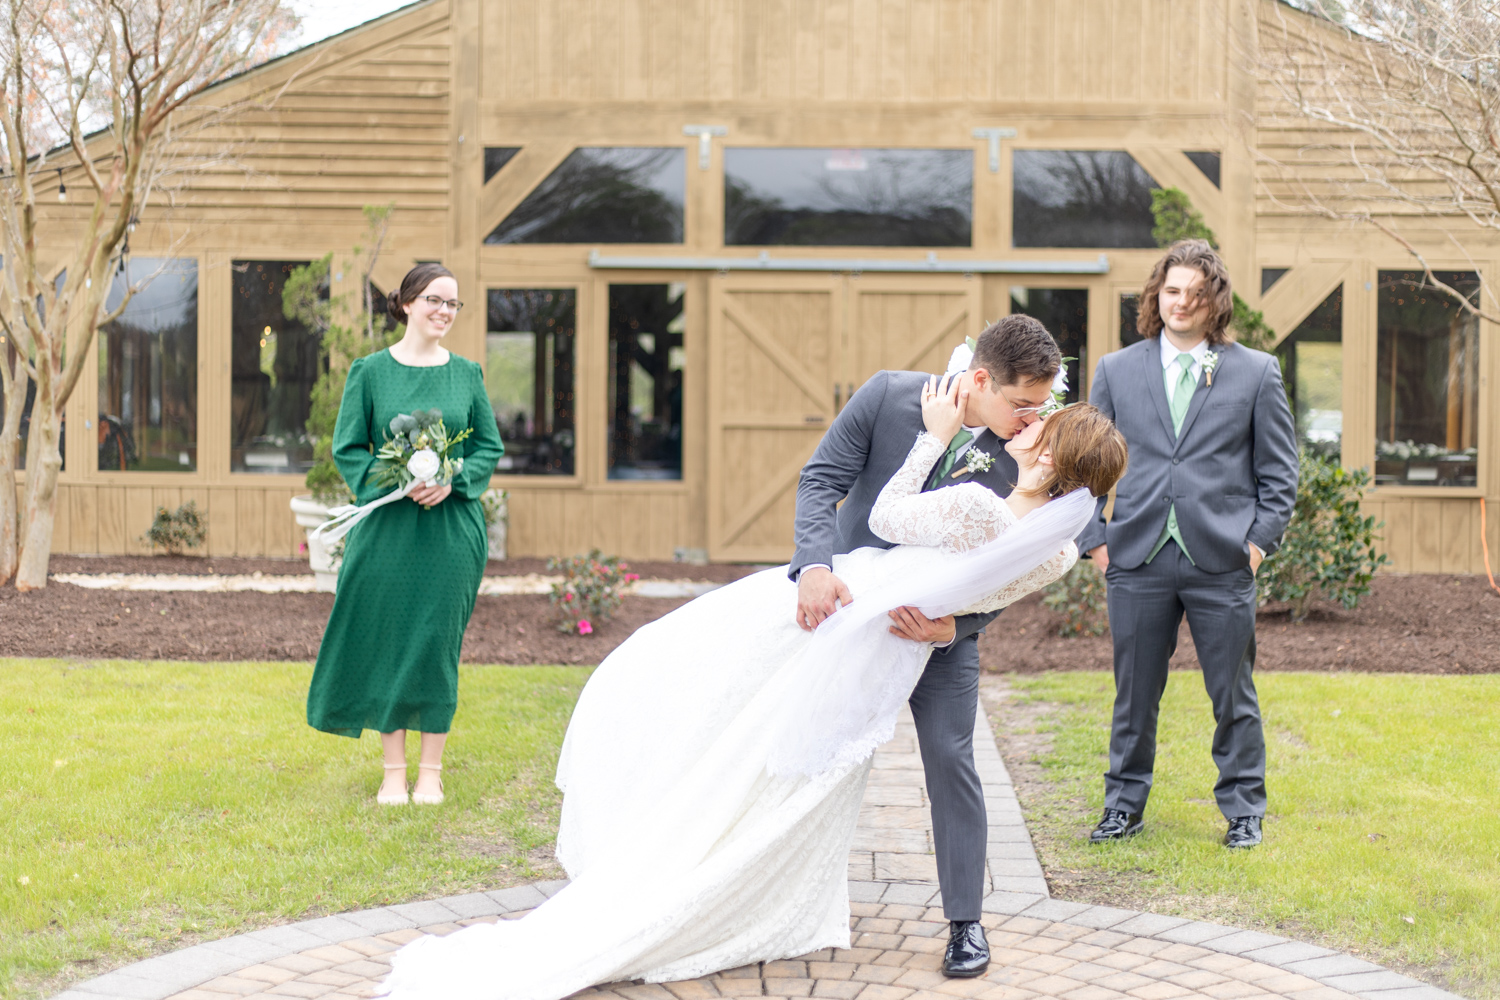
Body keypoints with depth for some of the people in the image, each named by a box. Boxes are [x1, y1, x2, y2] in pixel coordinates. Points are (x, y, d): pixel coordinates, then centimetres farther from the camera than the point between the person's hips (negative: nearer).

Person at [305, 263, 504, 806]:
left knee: (438, 641, 3)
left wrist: (453, 480, -10)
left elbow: (490, 446, 8)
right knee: (387, 640, 2)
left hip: (451, 524, 1)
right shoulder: (371, 371, 1)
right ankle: (393, 770, 13)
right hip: (387, 524, -1)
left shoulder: (466, 374, 6)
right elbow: (347, 447, 1)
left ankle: (430, 771, 12)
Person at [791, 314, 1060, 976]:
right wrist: (815, 564, -32)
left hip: (943, 626, -1)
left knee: (950, 760, -8)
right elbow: (821, 480, -16)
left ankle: (966, 922, 4)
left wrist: (952, 627, -31)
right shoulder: (888, 397, -20)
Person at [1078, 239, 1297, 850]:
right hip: (1137, 560, 1)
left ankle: (1243, 810, 20)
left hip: (1222, 564, -1)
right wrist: (1095, 540, 3)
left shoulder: (1257, 373, 5)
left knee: (1233, 695, 6)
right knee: (1134, 693, 9)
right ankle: (1124, 804, 23)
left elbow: (1279, 472, 7)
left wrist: (1260, 540, -2)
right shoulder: (1116, 371, 9)